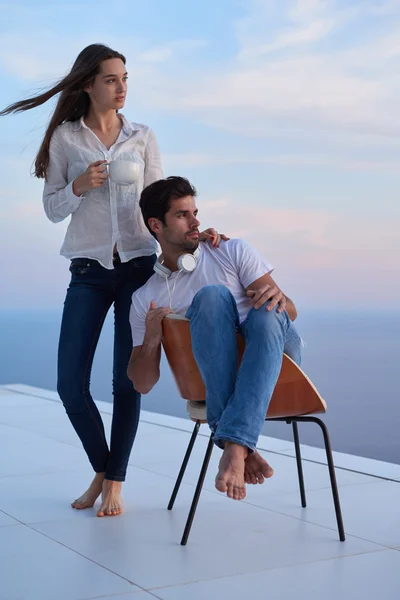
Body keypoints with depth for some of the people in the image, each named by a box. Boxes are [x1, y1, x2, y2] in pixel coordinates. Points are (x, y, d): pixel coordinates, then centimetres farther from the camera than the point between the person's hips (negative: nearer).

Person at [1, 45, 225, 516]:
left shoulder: (143, 138, 8)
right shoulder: (65, 138, 5)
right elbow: (52, 209, 5)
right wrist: (78, 186, -14)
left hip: (138, 265, 0)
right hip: (88, 270, 0)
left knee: (128, 381, 0)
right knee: (70, 383, -3)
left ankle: (114, 482, 14)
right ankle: (101, 469, 20)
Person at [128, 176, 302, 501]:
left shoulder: (234, 252, 12)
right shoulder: (144, 298, 13)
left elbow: (289, 311, 3)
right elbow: (143, 384, 10)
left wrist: (277, 299, -22)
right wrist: (151, 340, -11)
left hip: (276, 354, 1)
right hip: (220, 373, 0)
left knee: (267, 314, -34)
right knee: (211, 295, -30)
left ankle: (236, 446, -46)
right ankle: (243, 448, -41)